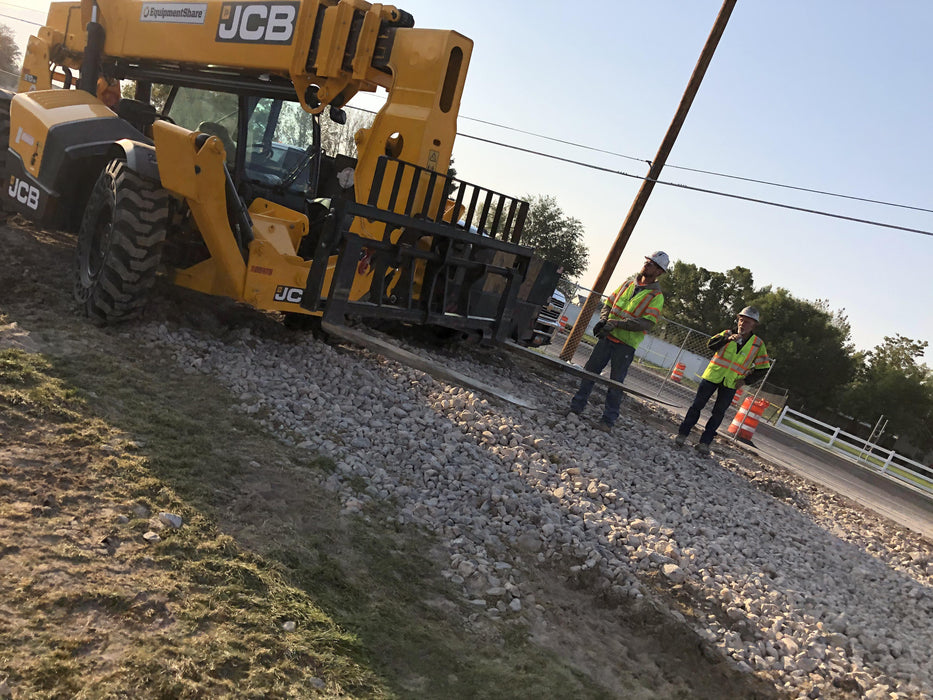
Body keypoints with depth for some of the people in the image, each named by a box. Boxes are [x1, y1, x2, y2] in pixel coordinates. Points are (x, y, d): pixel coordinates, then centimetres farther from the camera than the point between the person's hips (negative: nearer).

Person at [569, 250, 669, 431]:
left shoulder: (656, 296, -5)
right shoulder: (628, 284, 11)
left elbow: (646, 323, -17)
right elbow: (609, 304, 16)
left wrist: (616, 323, -24)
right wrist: (603, 320, -6)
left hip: (626, 345, -4)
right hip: (608, 337, 5)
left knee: (616, 383, 0)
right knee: (589, 372, 6)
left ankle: (608, 419, 10)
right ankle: (576, 406, 16)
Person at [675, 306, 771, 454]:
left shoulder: (758, 344, 0)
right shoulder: (728, 333, 0)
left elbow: (763, 368, 5)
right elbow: (711, 344, -17)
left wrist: (745, 381, -4)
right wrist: (728, 338, -33)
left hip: (731, 384, 0)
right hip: (712, 376, 0)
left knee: (718, 413, 1)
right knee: (697, 405, 1)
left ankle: (705, 442, 8)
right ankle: (682, 434, 10)